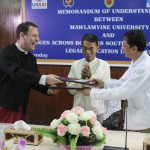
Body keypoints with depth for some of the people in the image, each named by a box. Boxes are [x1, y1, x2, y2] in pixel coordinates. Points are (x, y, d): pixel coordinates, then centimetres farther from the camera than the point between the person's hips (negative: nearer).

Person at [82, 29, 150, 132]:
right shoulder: (136, 62, 4)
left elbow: (122, 92, -28)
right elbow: (122, 82, 12)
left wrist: (92, 92, -22)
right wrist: (104, 84, -6)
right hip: (135, 117, 8)